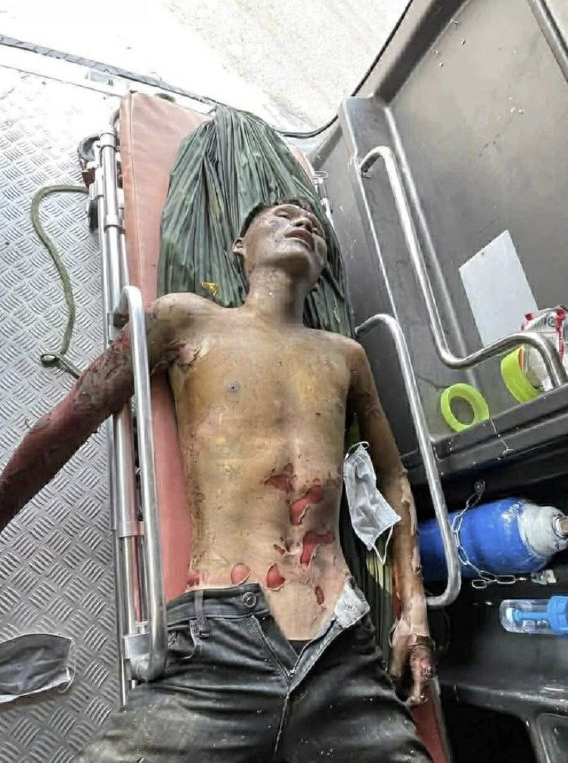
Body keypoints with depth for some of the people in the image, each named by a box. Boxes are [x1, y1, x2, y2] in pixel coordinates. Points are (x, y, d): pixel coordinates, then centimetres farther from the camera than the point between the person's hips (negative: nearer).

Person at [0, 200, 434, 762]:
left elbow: (393, 478, 22)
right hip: (220, 649, -3)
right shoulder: (188, 320, 6)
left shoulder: (345, 355, 17)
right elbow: (63, 428, 9)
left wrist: (413, 608, 13)